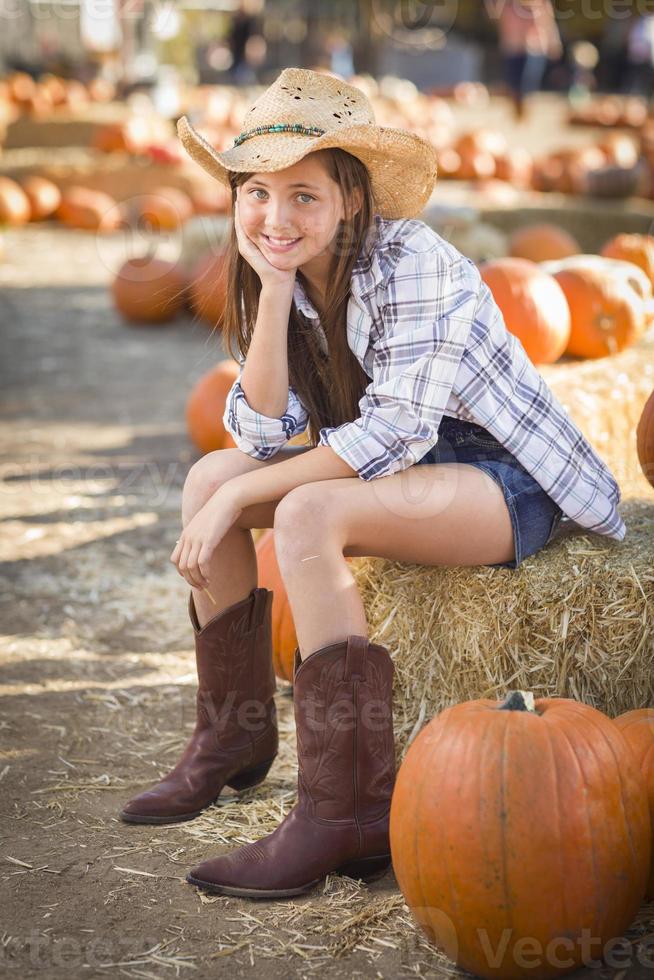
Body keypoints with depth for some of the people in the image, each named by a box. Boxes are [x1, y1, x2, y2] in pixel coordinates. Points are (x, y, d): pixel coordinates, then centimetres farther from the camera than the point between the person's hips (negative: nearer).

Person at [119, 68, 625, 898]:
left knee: (309, 515, -31)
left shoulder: (411, 265, -23)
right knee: (208, 478, -4)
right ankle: (235, 733, 8)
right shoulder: (294, 274, 0)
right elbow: (265, 431, -8)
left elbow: (394, 434, -26)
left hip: (508, 482, -8)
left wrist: (242, 495, -23)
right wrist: (274, 290, -19)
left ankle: (349, 811, -27)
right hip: (400, 466, 8)